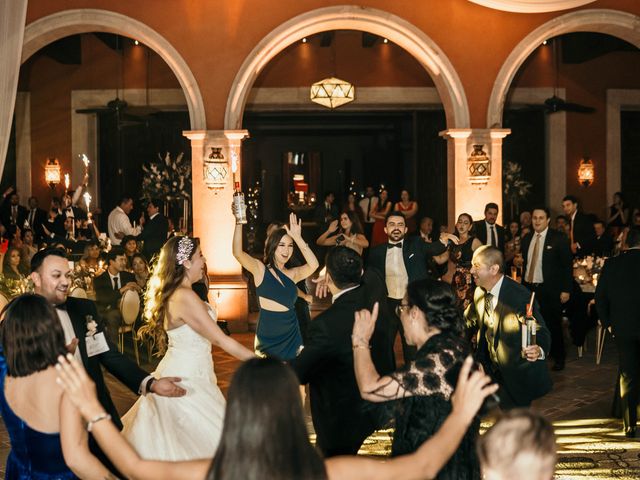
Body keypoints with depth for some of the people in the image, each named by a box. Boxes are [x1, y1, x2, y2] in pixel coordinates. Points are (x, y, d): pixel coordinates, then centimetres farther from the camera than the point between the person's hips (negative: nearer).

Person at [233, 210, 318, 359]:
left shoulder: (292, 274, 6)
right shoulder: (260, 269, -3)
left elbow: (313, 264, -13)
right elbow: (238, 253, -19)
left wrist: (297, 238, -20)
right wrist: (238, 223, -30)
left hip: (292, 337, 3)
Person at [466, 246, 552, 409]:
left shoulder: (520, 296, -23)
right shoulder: (479, 293, 1)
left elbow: (541, 332, -23)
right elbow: (468, 322, 17)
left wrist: (539, 350, -43)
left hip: (518, 375, -6)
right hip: (494, 370, 6)